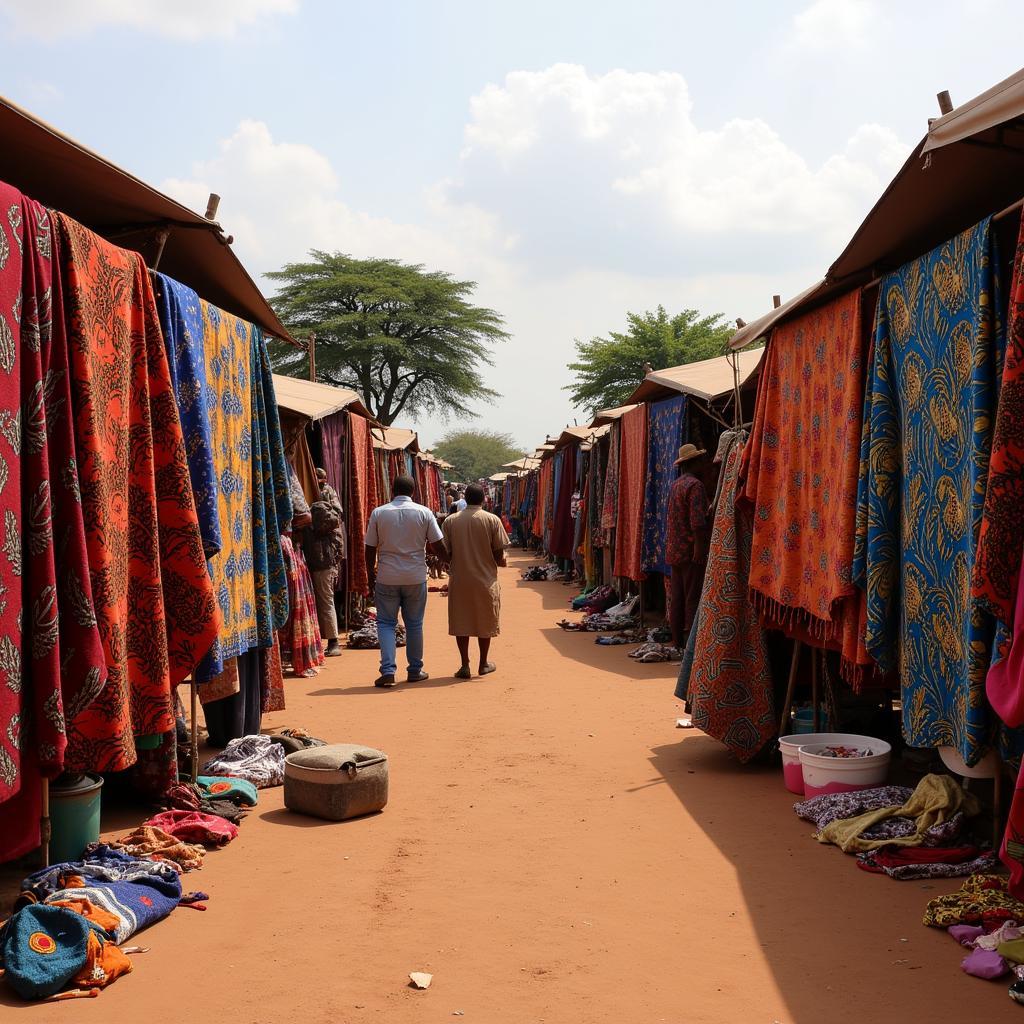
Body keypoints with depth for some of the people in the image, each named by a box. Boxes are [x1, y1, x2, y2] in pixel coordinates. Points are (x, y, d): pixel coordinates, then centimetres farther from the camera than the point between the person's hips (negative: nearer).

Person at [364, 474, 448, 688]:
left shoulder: (378, 513, -2)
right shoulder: (424, 513, -2)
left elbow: (370, 548, 1)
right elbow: (437, 546, -1)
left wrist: (371, 576, 12)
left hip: (387, 578, 0)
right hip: (415, 577, 1)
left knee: (386, 623, 7)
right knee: (414, 624, 12)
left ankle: (388, 670, -5)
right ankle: (415, 671, 20)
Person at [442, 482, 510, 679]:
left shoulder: (450, 521, -2)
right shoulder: (492, 520, -6)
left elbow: (446, 553, 0)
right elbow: (499, 555, -6)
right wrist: (502, 561, 16)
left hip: (459, 579, 1)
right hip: (485, 579, -1)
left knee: (461, 622, 10)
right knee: (485, 622, 13)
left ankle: (465, 666, 8)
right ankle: (483, 664, 22)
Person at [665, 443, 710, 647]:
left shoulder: (675, 485, 13)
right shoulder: (695, 485, -14)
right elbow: (697, 523, -20)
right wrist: (700, 552, -19)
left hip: (674, 551, 8)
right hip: (690, 551, -8)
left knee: (677, 598, 11)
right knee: (693, 599, -5)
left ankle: (677, 641, 16)